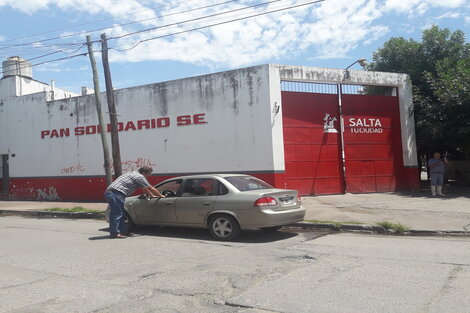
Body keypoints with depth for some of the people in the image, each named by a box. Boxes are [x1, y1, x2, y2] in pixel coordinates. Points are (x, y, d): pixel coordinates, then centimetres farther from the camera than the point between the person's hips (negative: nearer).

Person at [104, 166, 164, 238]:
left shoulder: (134, 174, 24)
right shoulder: (140, 177, -6)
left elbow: (144, 188, 34)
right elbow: (151, 188, -2)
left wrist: (152, 195, 36)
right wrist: (161, 196, 10)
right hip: (115, 194, -11)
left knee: (121, 213, 15)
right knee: (117, 213, -7)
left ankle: (123, 231, 21)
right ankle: (114, 233, -5)